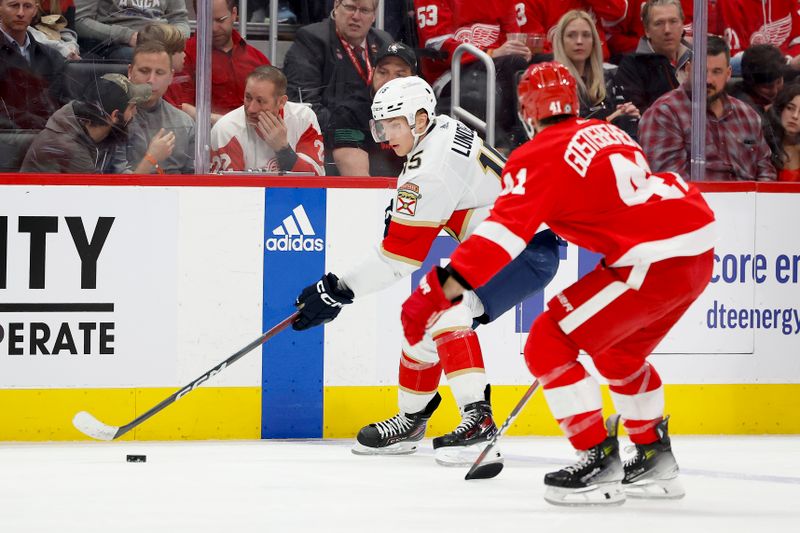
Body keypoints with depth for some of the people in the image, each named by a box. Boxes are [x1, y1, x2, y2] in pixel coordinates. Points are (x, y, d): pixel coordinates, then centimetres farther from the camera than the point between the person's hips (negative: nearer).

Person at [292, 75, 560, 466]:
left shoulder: (432, 170, -23)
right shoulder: (440, 129, 6)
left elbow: (399, 257, -21)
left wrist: (338, 290, -17)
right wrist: (400, 210, 18)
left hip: (526, 251, -11)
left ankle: (479, 422, -36)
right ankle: (410, 420, 33)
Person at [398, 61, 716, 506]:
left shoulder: (538, 157, -4)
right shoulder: (606, 133, 20)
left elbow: (504, 233, -16)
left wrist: (440, 290, -21)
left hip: (653, 260, -9)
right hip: (699, 251, 9)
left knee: (549, 346, -1)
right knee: (619, 351, 29)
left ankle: (600, 463, -2)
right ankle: (655, 459, 34)